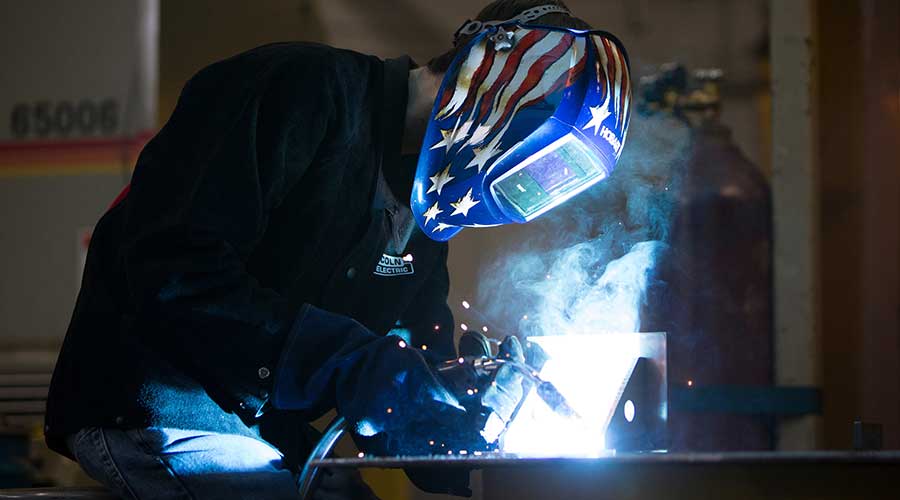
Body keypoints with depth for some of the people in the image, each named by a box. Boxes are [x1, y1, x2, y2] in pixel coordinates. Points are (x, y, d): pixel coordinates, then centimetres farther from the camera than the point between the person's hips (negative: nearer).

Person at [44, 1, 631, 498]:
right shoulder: (303, 91, -15)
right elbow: (170, 271, -26)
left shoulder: (422, 215, 12)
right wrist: (353, 366, -31)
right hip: (156, 403, -9)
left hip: (268, 427, 9)